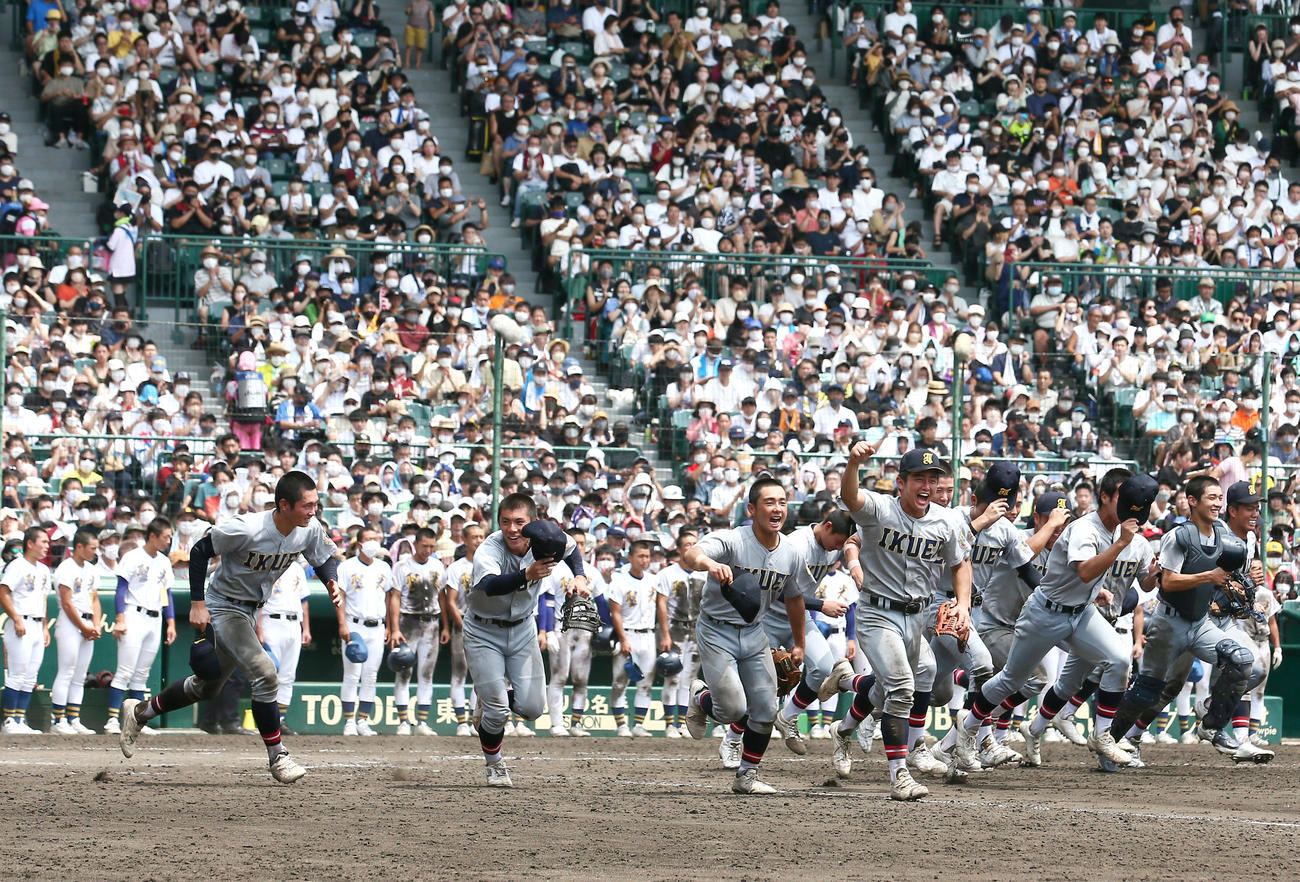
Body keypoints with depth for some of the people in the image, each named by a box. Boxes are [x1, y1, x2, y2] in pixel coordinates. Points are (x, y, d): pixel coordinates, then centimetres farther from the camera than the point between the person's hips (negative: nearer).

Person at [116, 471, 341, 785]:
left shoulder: (310, 530, -13)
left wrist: (332, 583, -17)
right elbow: (200, 551, -18)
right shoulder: (246, 529, -30)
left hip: (250, 611, 8)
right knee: (265, 675, -22)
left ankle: (139, 713, 38)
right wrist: (197, 603, -19)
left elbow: (325, 559, 6)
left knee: (208, 686, 19)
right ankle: (277, 758, -11)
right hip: (223, 607, -8)